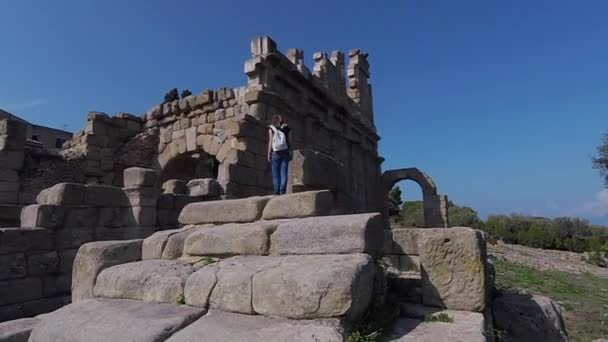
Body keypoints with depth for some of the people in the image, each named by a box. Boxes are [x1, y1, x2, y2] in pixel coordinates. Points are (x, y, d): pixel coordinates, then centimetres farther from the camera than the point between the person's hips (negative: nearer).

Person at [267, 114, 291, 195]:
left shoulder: (271, 128, 4)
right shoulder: (285, 128, 7)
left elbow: (270, 142, -1)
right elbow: (288, 141, 4)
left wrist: (269, 154, 1)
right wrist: (290, 152, 8)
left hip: (275, 154, -1)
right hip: (285, 153, 1)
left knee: (275, 174, 1)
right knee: (283, 173, -1)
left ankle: (277, 192, -8)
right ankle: (283, 190, -16)